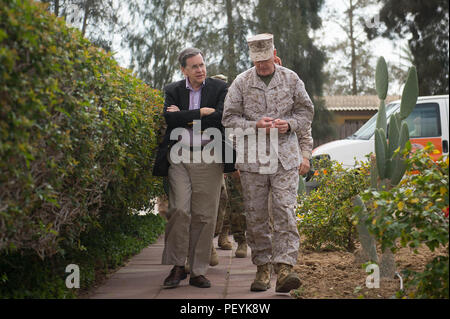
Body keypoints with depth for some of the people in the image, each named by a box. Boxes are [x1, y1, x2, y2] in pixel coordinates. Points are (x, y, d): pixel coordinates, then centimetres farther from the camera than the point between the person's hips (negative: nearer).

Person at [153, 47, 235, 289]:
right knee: (179, 209, -11)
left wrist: (185, 117, -7)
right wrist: (201, 113, -10)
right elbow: (170, 118, -7)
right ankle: (177, 266, 2)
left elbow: (221, 117, -9)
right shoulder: (172, 90, 10)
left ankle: (198, 272, 8)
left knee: (204, 215, 1)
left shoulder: (220, 88, 7)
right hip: (179, 157, 0)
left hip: (209, 158, 0)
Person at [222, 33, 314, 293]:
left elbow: (306, 112, 12)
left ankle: (285, 267, -15)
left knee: (285, 210, -12)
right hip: (252, 157, 1)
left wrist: (290, 124, -8)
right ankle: (263, 268, 13)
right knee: (256, 215, 3)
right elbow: (229, 118, 2)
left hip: (285, 157, -1)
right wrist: (255, 126, -14)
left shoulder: (291, 79, 6)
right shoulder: (241, 83, 4)